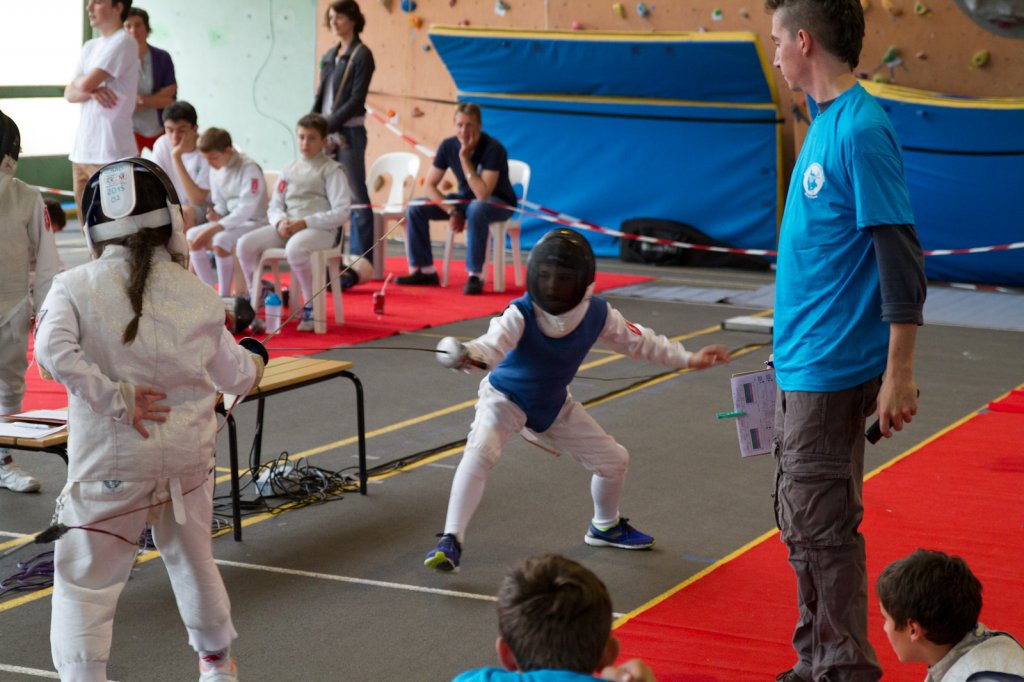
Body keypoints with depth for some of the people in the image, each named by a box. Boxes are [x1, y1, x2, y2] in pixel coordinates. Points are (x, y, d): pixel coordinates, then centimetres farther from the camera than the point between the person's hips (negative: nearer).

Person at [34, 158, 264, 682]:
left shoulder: (75, 287, -9)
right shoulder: (196, 293, -1)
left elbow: (54, 350, -28)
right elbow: (234, 375, 10)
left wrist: (114, 398, -22)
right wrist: (255, 364, 31)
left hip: (110, 460, -3)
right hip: (187, 456, 3)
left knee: (84, 582, 7)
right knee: (192, 560, 26)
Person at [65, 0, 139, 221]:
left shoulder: (123, 43, -9)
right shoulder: (90, 47, 17)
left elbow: (85, 84, -17)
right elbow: (70, 93, 11)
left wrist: (79, 82, 6)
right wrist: (92, 91, -10)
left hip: (111, 154, -8)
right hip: (82, 151, 8)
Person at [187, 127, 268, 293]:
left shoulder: (249, 168, -17)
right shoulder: (216, 171, 6)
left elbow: (247, 209, -23)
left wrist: (216, 228, -27)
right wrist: (216, 214, -8)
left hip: (255, 222, -8)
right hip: (231, 221, 8)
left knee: (221, 240, -32)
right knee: (193, 236, -9)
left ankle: (224, 296, -20)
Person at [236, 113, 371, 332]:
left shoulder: (332, 170, 1)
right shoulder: (289, 170, 17)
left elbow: (341, 212, -8)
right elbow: (274, 207, 17)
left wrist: (304, 223, -17)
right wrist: (280, 222, -8)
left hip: (321, 229, -5)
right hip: (287, 227, 6)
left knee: (294, 248, -39)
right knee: (246, 244, -18)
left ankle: (311, 306, -19)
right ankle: (255, 302, -4)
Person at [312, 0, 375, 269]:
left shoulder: (362, 55, -5)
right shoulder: (329, 56, 15)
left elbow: (356, 100, -12)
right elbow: (321, 96, 15)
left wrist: (329, 125, -15)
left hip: (348, 133, -7)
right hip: (327, 133, 7)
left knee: (356, 196, -4)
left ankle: (361, 259, -2)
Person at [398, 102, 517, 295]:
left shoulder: (493, 149, -24)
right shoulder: (448, 146, -8)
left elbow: (483, 195, -33)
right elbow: (429, 185, -5)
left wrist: (465, 158, -32)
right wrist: (452, 211, -19)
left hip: (498, 202, -6)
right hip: (465, 199, 6)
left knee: (476, 209, -41)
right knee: (415, 208, -10)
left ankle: (475, 275, -32)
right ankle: (424, 270, -1)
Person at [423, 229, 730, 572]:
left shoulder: (597, 313, -20)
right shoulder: (521, 314, -33)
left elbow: (637, 340, -2)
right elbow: (492, 345, -51)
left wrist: (688, 359, -1)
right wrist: (465, 354, -73)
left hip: (554, 405, 5)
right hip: (505, 398, -5)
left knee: (613, 460, 10)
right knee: (480, 453, -33)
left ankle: (605, 527, 39)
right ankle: (451, 541, -27)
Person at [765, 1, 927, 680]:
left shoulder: (861, 129, -17)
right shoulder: (827, 123, 12)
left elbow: (900, 255, -19)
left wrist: (899, 372, -21)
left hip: (831, 370, -10)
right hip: (802, 364, 10)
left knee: (822, 528, -2)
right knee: (805, 525, 16)